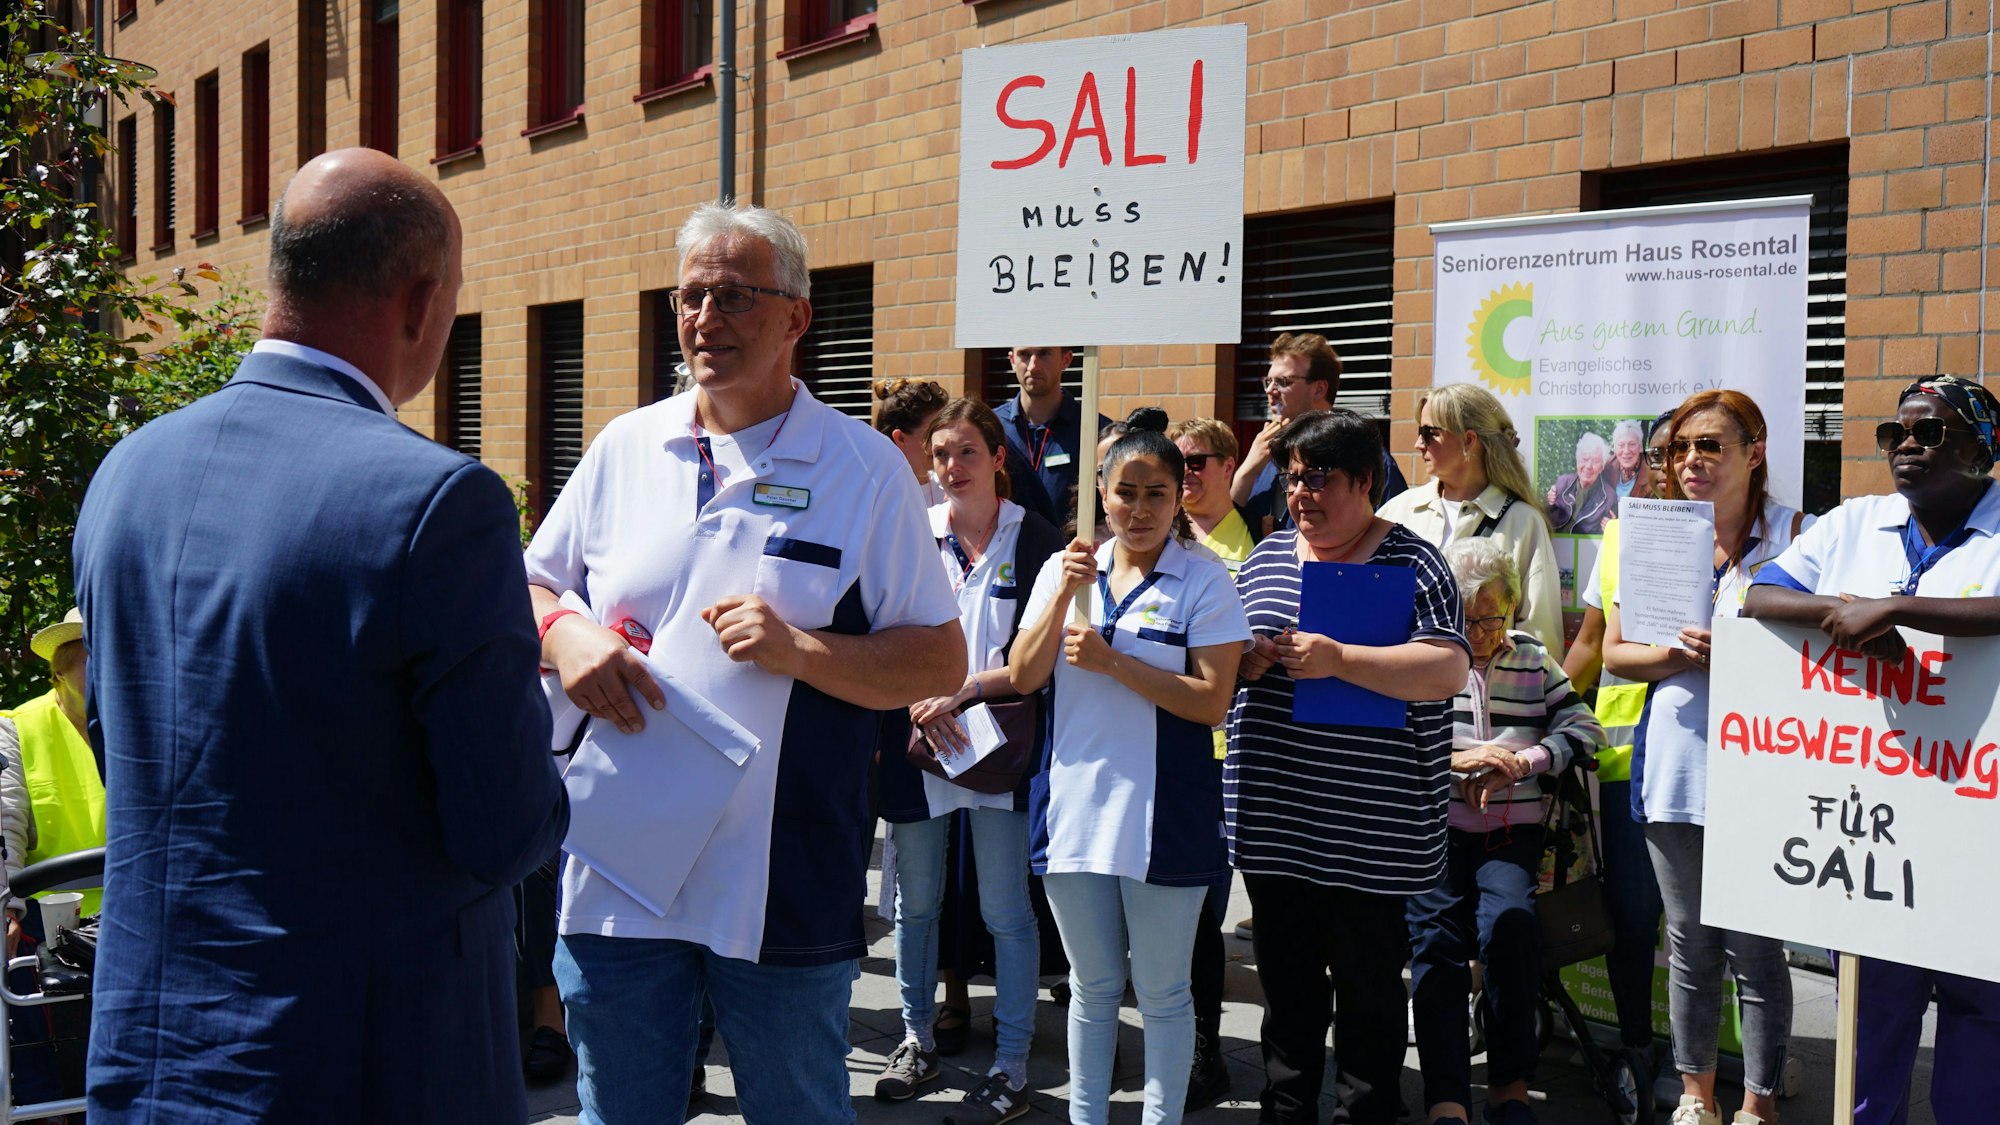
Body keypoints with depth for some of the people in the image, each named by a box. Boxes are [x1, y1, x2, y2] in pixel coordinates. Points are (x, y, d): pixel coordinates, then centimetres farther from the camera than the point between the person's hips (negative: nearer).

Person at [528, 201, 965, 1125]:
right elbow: (532, 587, 18)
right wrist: (563, 634, -5)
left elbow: (941, 663, -4)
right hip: (616, 867, 3)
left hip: (783, 891, -3)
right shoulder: (624, 447, 9)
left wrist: (801, 650, -18)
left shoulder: (864, 468, -2)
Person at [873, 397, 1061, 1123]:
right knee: (916, 900, 13)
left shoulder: (1036, 542, -2)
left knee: (1006, 912, -1)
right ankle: (917, 1039, 29)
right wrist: (918, 703, -11)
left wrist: (963, 690, -13)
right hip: (916, 741, 3)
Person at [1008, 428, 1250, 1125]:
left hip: (1164, 815, -4)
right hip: (1074, 805, 4)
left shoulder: (1203, 582, -5)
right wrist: (1066, 592, -12)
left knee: (1161, 990, 6)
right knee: (1092, 984, 16)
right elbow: (1023, 678, -1)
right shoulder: (1063, 570, 7)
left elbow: (1211, 701, -13)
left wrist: (1112, 661, -18)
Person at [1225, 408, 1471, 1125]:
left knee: (1371, 992, 7)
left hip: (1368, 832, -5)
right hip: (1272, 824, 5)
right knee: (1287, 986, 15)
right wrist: (1243, 661, -2)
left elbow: (1450, 669, -16)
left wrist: (1337, 660, -22)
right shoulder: (1266, 558, 12)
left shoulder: (1410, 563, -4)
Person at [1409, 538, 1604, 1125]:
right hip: (1435, 831, -1)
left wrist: (1520, 762, -6)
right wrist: (1457, 760, -13)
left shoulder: (1532, 659, 16)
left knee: (1509, 922, -26)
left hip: (1511, 834, 1)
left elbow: (1584, 728, 9)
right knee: (1436, 935, -23)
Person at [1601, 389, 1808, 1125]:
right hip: (1675, 764, 4)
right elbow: (1614, 652, 8)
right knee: (1689, 945, 13)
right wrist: (1681, 654, -11)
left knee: (1755, 948, 2)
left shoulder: (1792, 534, -2)